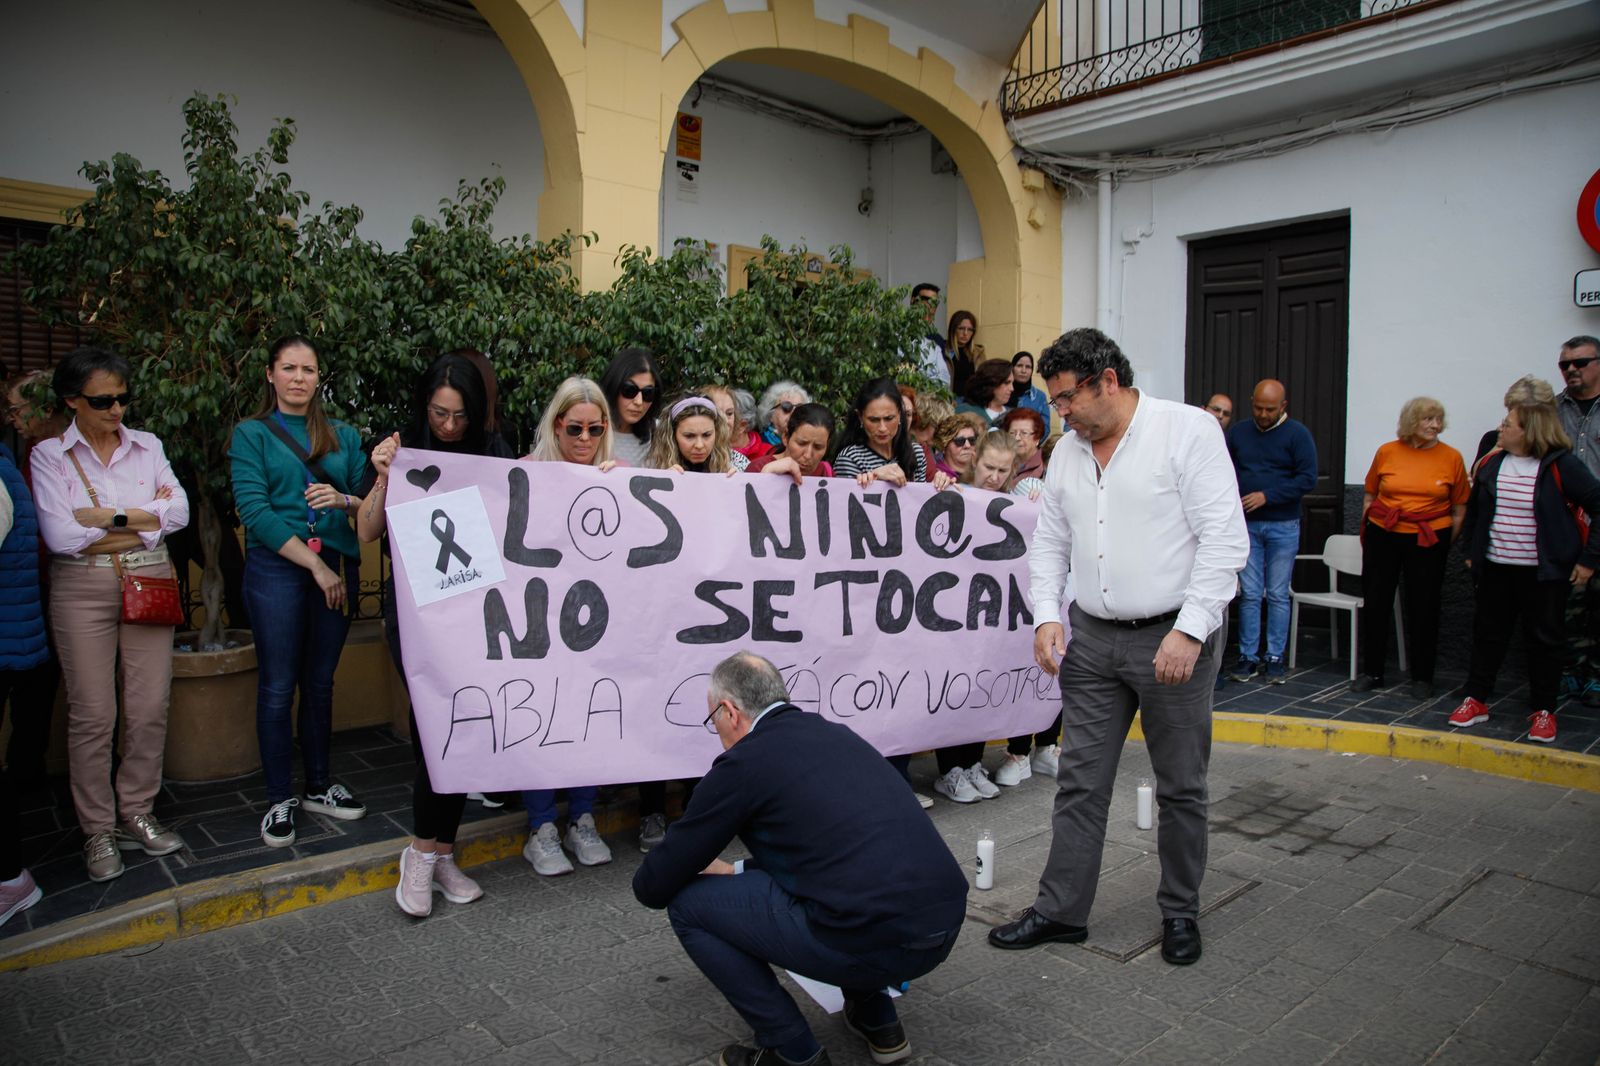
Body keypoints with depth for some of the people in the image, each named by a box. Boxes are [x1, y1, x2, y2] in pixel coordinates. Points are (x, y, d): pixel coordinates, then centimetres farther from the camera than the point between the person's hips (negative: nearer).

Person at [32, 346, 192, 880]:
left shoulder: (148, 447, 9)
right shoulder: (50, 455, 1)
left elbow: (179, 511, -4)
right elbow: (59, 536, -12)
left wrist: (105, 516, -10)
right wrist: (145, 517, -5)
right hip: (83, 591, -2)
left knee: (150, 709, 3)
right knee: (92, 715, 1)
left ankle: (136, 814, 19)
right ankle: (98, 830, 15)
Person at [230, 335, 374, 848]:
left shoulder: (343, 435, 13)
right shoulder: (252, 434, 2)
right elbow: (255, 510, -8)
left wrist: (344, 499, -15)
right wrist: (315, 564, -13)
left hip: (338, 567, 3)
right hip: (276, 568, -3)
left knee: (321, 682, 12)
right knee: (278, 686, 1)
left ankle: (319, 786, 24)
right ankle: (279, 798, 13)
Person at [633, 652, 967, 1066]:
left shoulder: (743, 762, -2)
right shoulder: (836, 734, 19)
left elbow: (654, 886, 5)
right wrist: (736, 872, 38)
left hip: (871, 941, -8)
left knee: (687, 903, 7)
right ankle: (877, 1020, 30)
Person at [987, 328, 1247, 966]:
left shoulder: (1188, 429, -10)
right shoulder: (1068, 452, 9)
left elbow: (1225, 538, -14)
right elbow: (1049, 543, 15)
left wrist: (1190, 631, -20)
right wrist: (1047, 615, 1)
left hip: (1174, 637, -5)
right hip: (1093, 638, 5)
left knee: (1180, 787, 9)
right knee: (1080, 781, 9)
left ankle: (1180, 912, 29)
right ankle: (1061, 911, 21)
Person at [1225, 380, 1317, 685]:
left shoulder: (1297, 434, -1)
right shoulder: (1237, 433, 8)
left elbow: (1308, 478, -8)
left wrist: (1267, 496, -17)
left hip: (1283, 526, -2)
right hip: (1246, 525, 2)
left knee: (1278, 595, 4)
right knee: (1249, 595, 3)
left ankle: (1275, 657, 12)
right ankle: (1248, 656, 9)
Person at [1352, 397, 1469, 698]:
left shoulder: (1451, 458, -2)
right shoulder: (1387, 452, 0)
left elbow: (1459, 508, 3)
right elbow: (1369, 495, 10)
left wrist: (1445, 543, 1)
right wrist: (1369, 532, 7)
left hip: (1428, 541, -1)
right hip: (1382, 537, 1)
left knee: (1423, 609, 6)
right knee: (1375, 605, 6)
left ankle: (1422, 677, 18)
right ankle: (1372, 672, 19)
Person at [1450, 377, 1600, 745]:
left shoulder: (1561, 466, -11)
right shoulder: (1491, 462, 3)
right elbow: (1473, 508, 15)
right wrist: (1471, 550, 12)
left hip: (1545, 573, -4)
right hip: (1495, 569, 4)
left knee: (1543, 639, 7)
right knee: (1488, 633, 11)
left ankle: (1543, 711, 19)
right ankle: (1475, 700, 21)